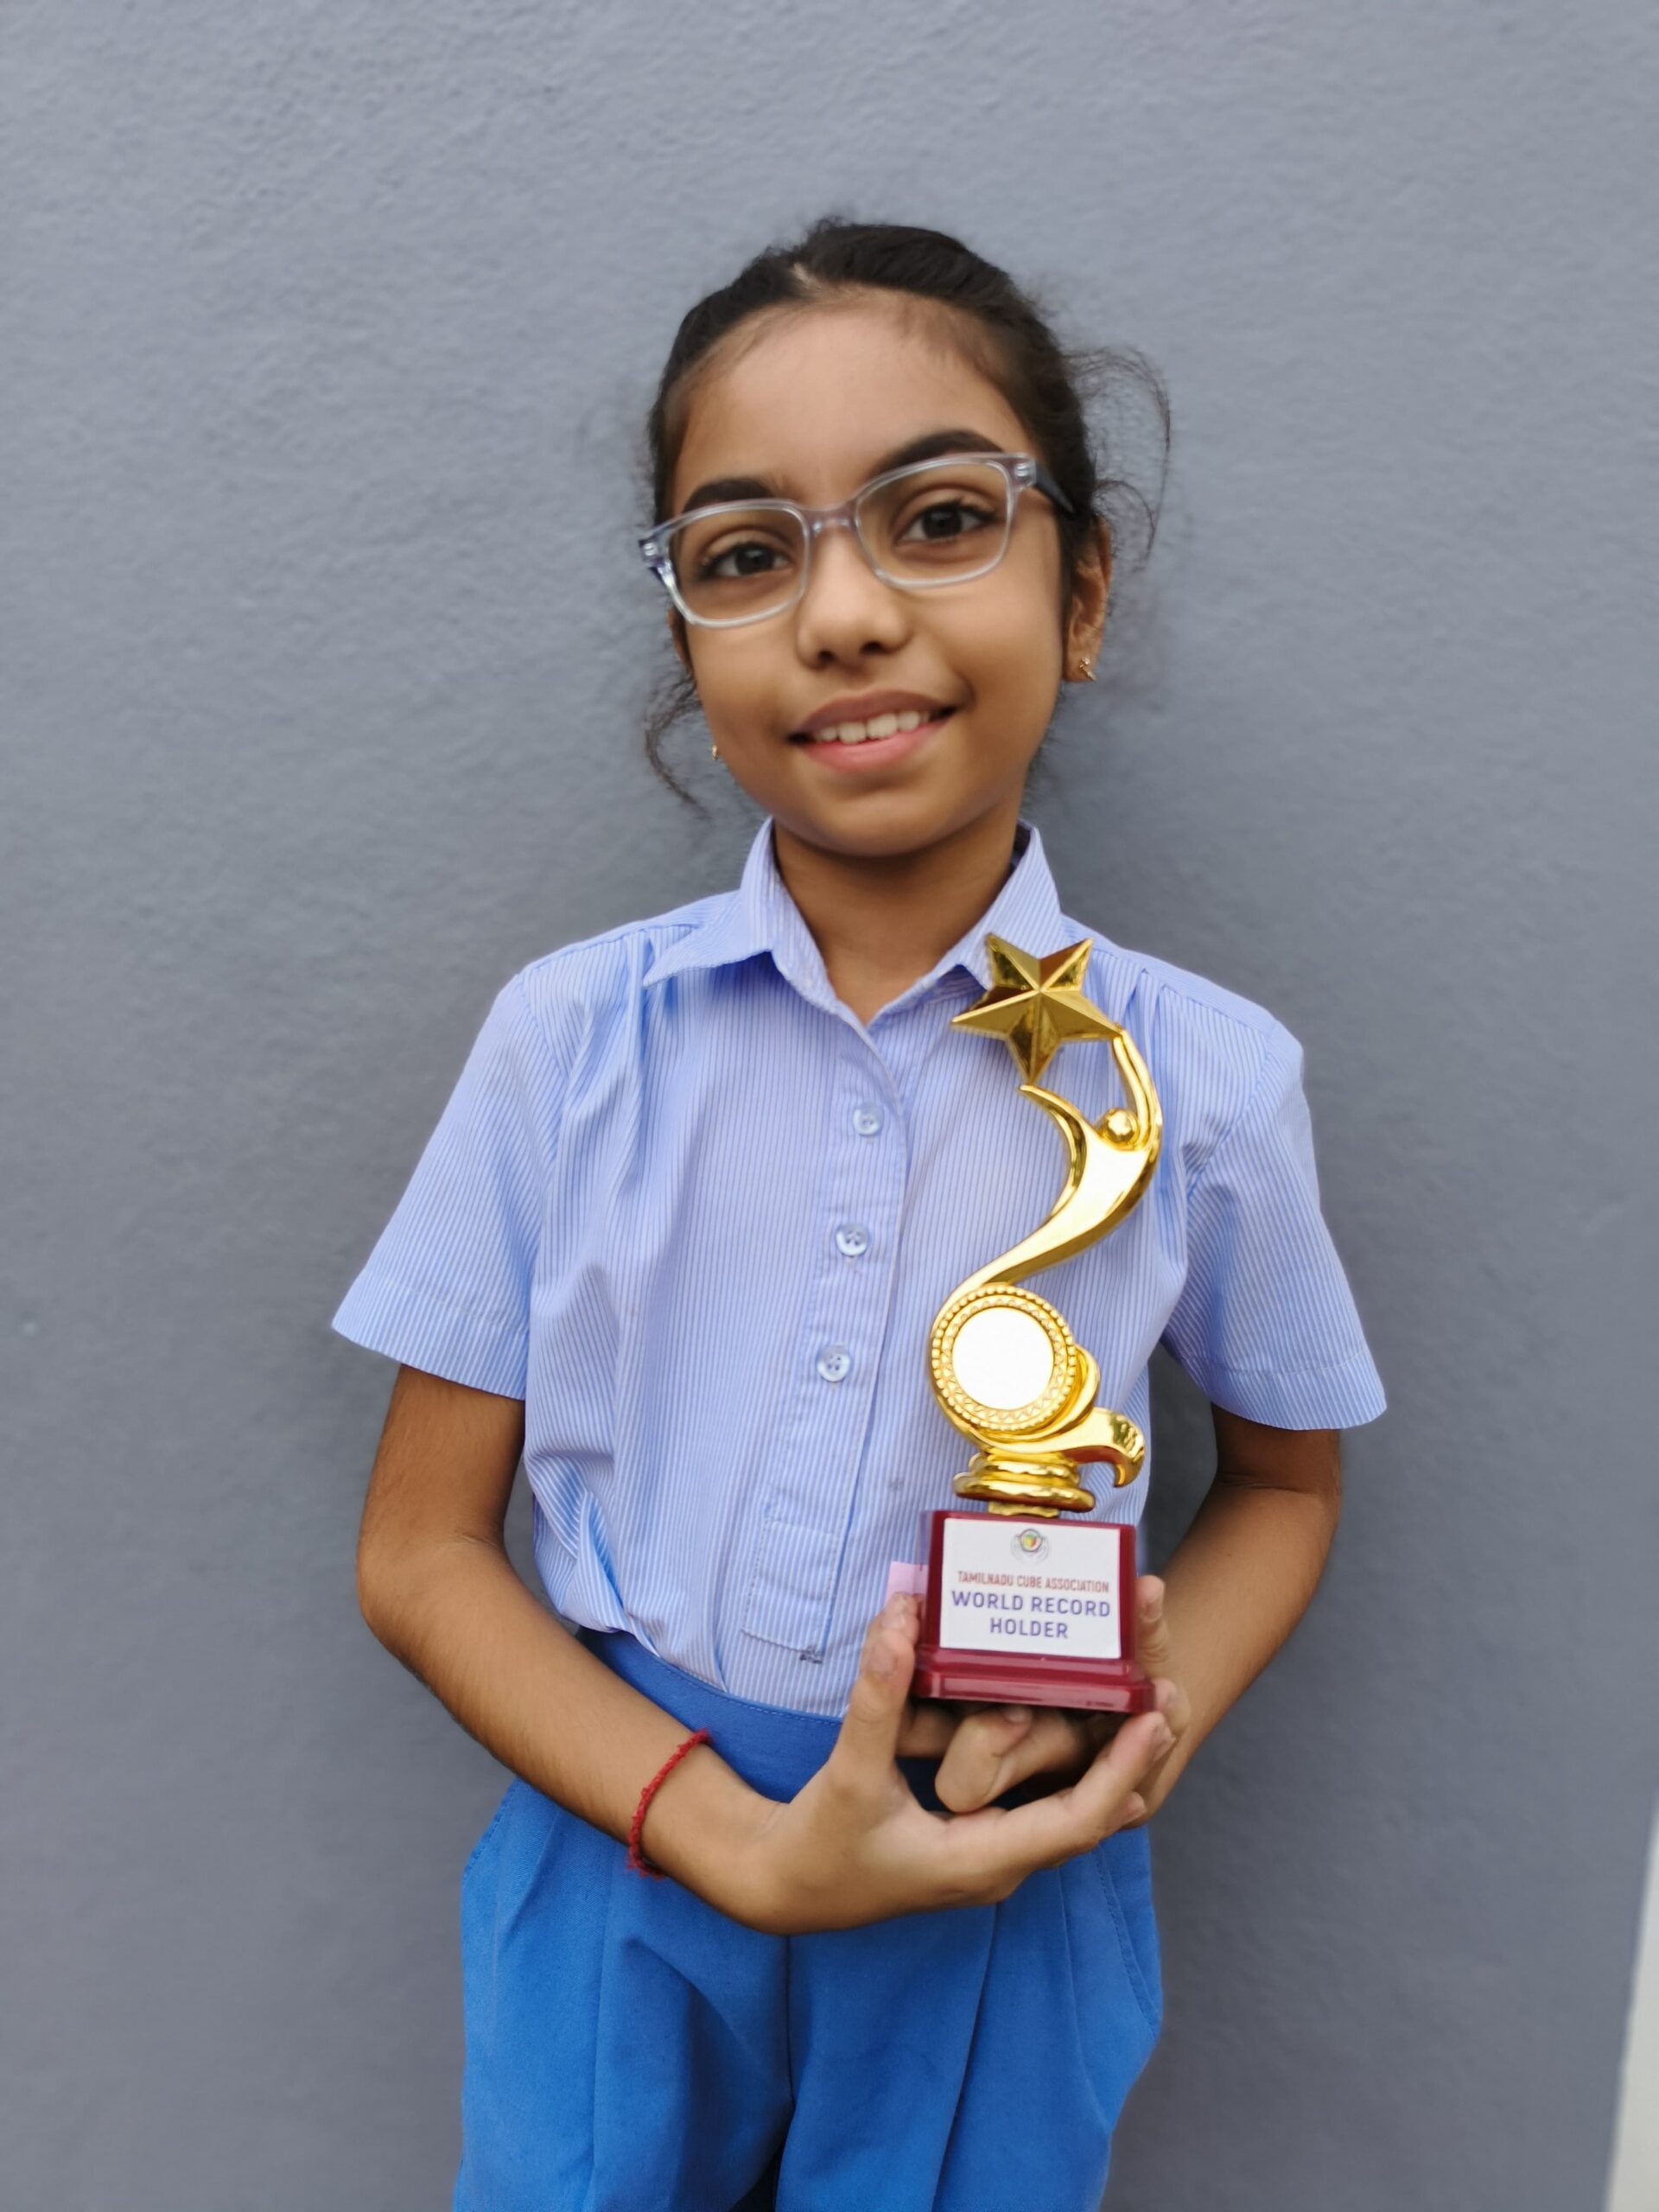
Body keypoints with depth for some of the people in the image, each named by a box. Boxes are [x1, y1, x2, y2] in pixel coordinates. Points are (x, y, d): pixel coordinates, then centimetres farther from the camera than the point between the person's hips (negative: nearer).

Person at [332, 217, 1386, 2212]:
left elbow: (1283, 1476, 6)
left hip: (1006, 1894, 0)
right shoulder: (568, 1034, -11)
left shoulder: (1206, 1079, -11)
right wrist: (741, 1845, -18)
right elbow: (421, 1547, -6)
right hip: (633, 1845, 1)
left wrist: (1151, 1719, -14)